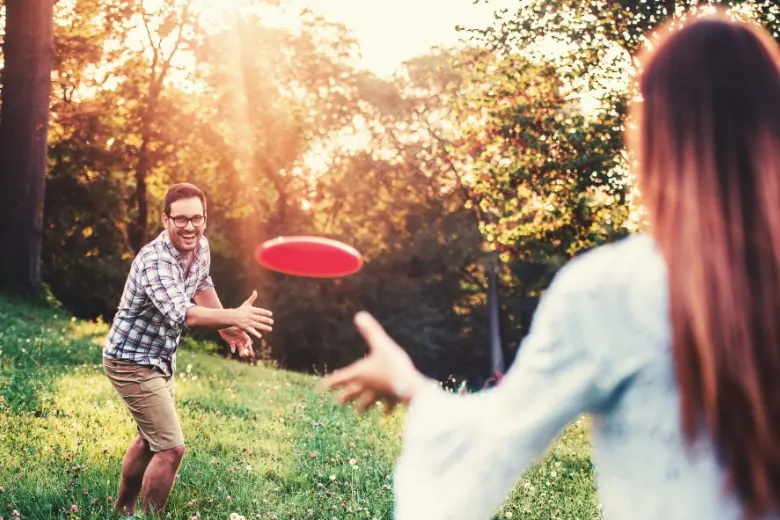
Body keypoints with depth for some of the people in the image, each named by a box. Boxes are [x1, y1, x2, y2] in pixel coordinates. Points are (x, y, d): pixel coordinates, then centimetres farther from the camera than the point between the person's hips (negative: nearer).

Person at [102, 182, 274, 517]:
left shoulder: (201, 248, -4)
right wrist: (234, 317, -58)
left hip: (161, 360, 9)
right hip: (132, 363, -9)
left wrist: (226, 326, 8)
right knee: (171, 448, -13)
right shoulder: (154, 261, -31)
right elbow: (182, 315, -45)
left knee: (150, 439, 24)